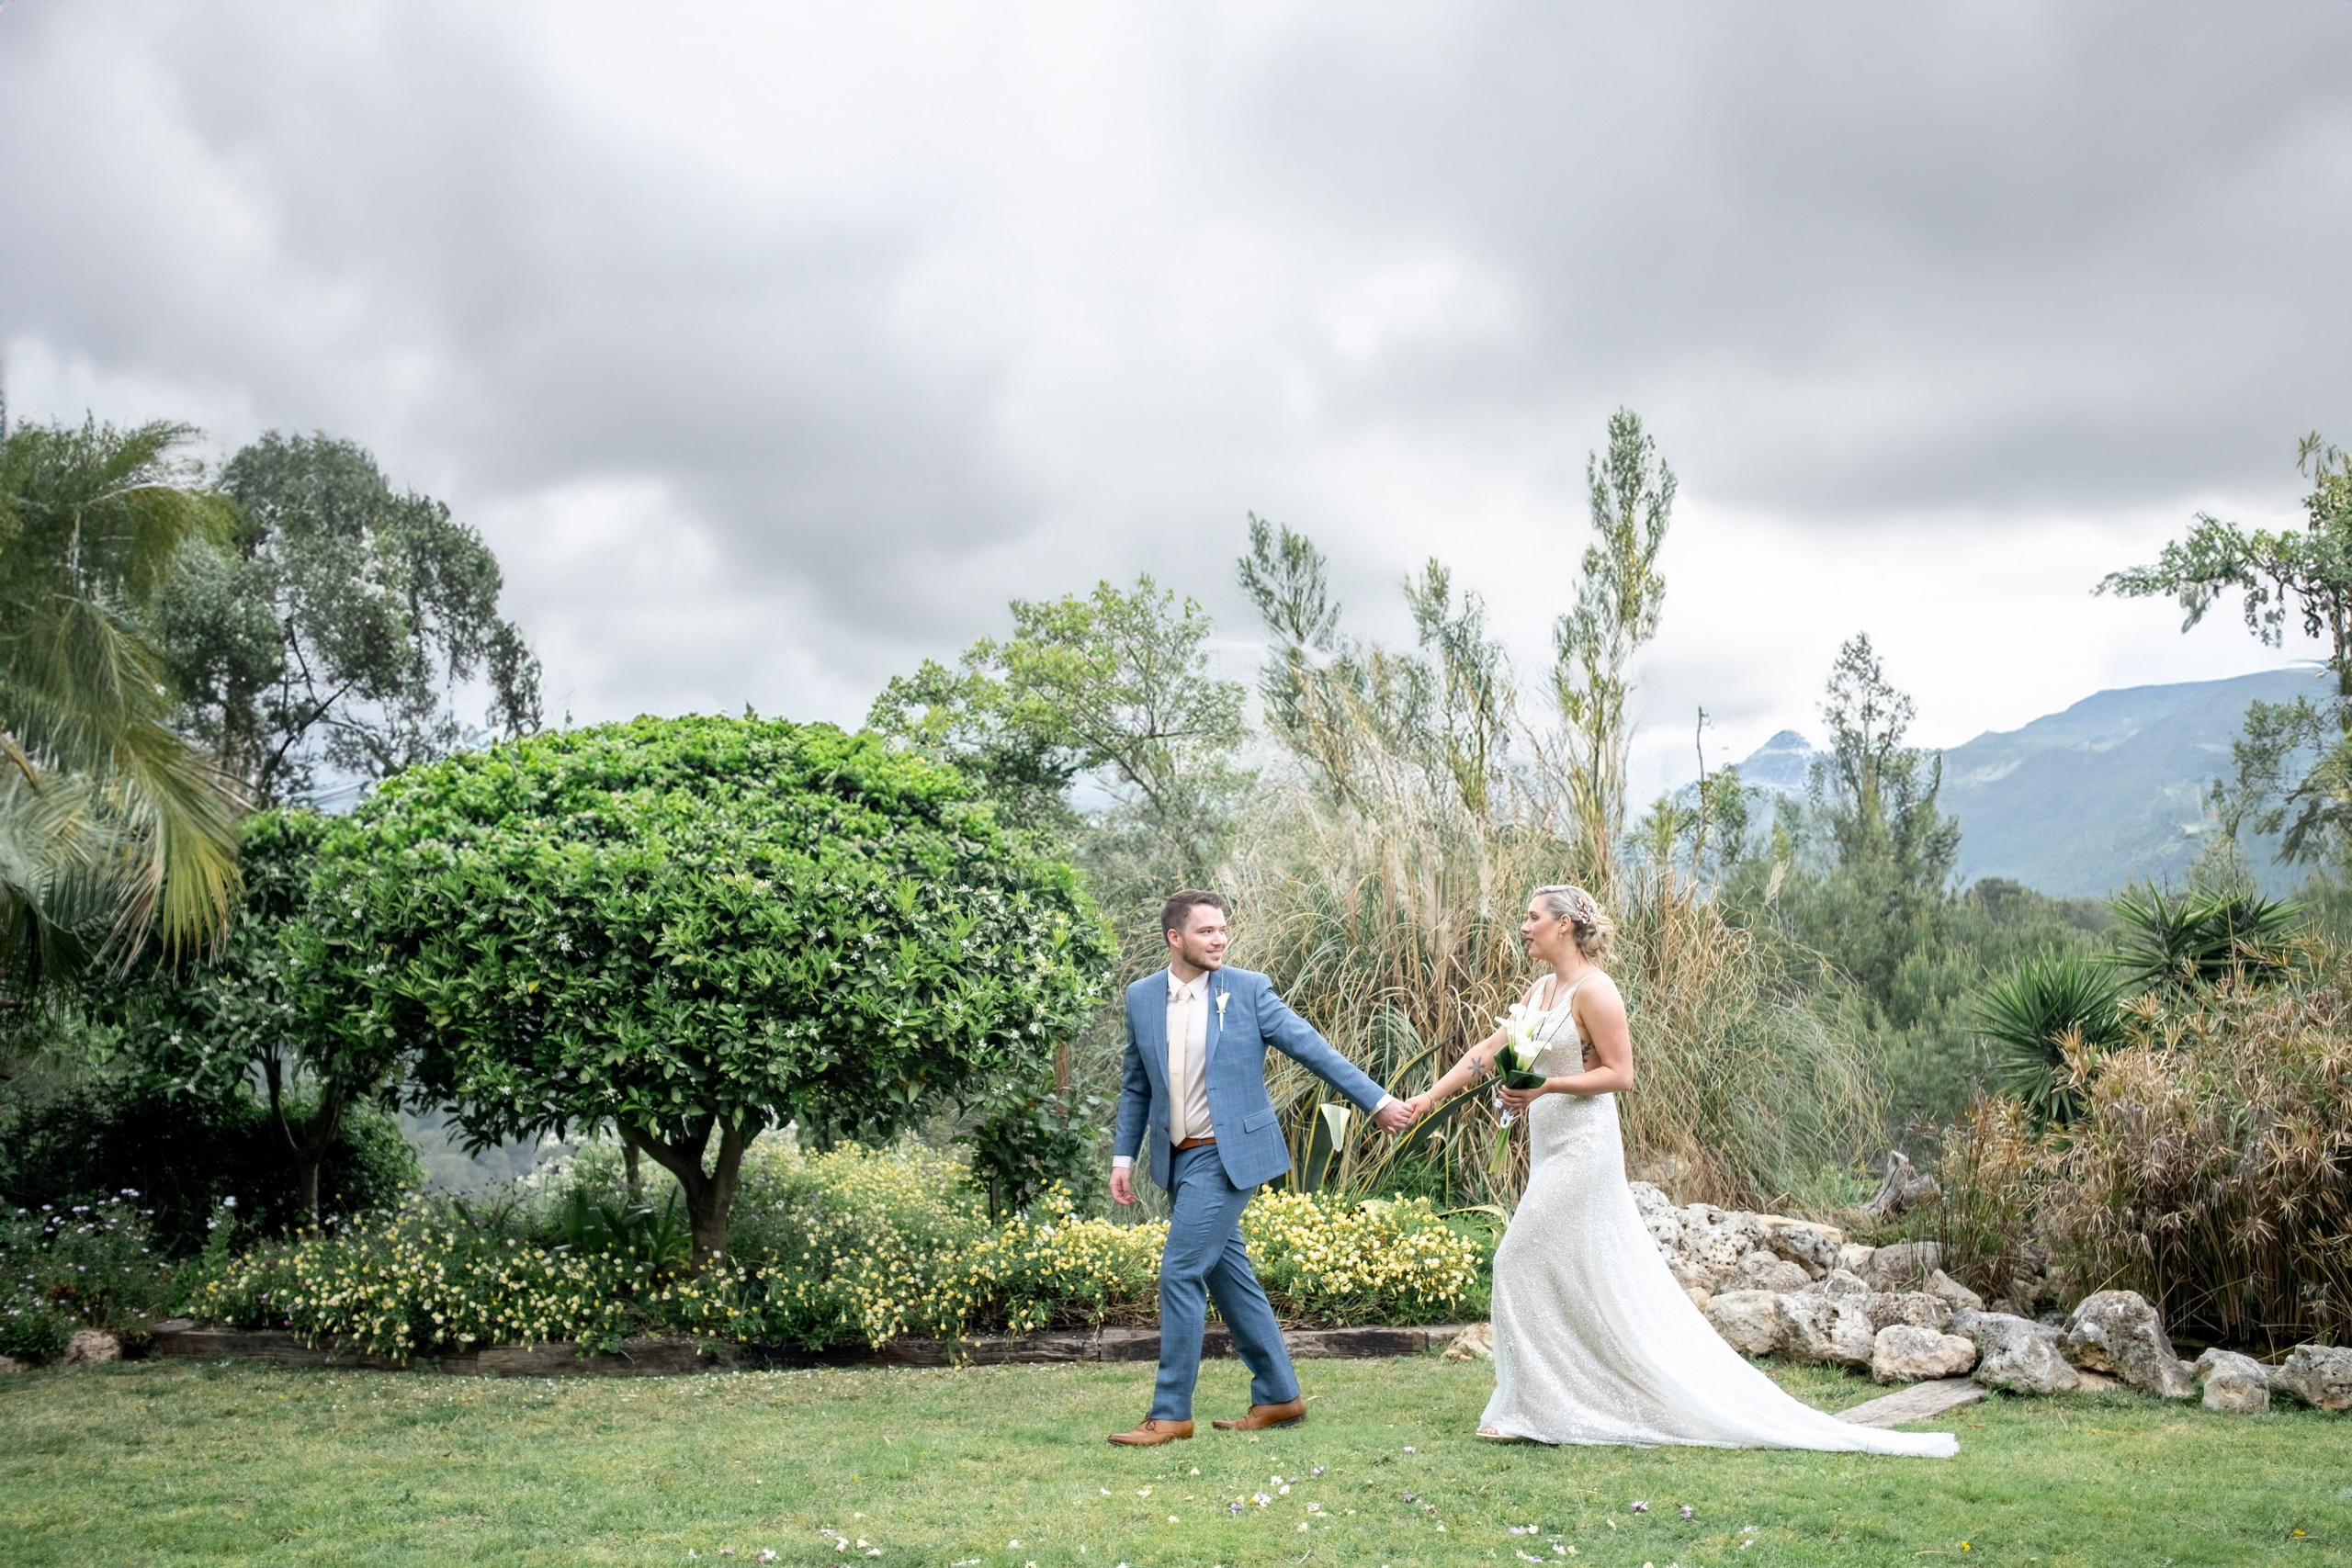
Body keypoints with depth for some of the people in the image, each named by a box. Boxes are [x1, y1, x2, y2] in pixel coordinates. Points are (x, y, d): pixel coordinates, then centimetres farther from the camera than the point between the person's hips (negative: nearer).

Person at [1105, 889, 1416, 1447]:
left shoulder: (1248, 989, -6)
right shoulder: (1142, 997, 5)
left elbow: (1312, 1048, -5)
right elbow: (1137, 1085, 15)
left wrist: (1376, 1100, -8)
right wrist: (1123, 1156, 12)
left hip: (1226, 1157, -5)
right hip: (1177, 1160, 5)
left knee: (1180, 1275, -9)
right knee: (1229, 1277, 12)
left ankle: (1171, 1412, 0)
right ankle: (1279, 1397, 24)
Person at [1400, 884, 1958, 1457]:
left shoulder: (1592, 989, -14)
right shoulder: (1543, 990, 13)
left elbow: (1620, 1074, -16)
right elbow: (1488, 1049, 15)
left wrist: (1546, 1087, -23)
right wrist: (1429, 1097, 12)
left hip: (1581, 1150, -9)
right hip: (1554, 1150, 9)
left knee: (1520, 1263, -6)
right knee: (1605, 1280, 11)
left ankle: (1528, 1410, 3)